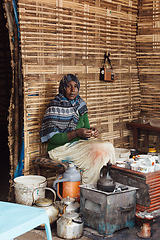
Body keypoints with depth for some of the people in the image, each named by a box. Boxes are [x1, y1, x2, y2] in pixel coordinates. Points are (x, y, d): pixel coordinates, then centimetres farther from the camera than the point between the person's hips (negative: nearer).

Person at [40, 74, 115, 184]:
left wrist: (92, 131, -9)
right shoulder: (55, 108, -13)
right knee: (96, 153, -25)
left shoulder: (80, 104, 8)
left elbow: (86, 127, 15)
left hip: (79, 143, 7)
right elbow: (52, 138, -16)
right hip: (60, 148, -7)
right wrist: (76, 133, -25)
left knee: (108, 146, -15)